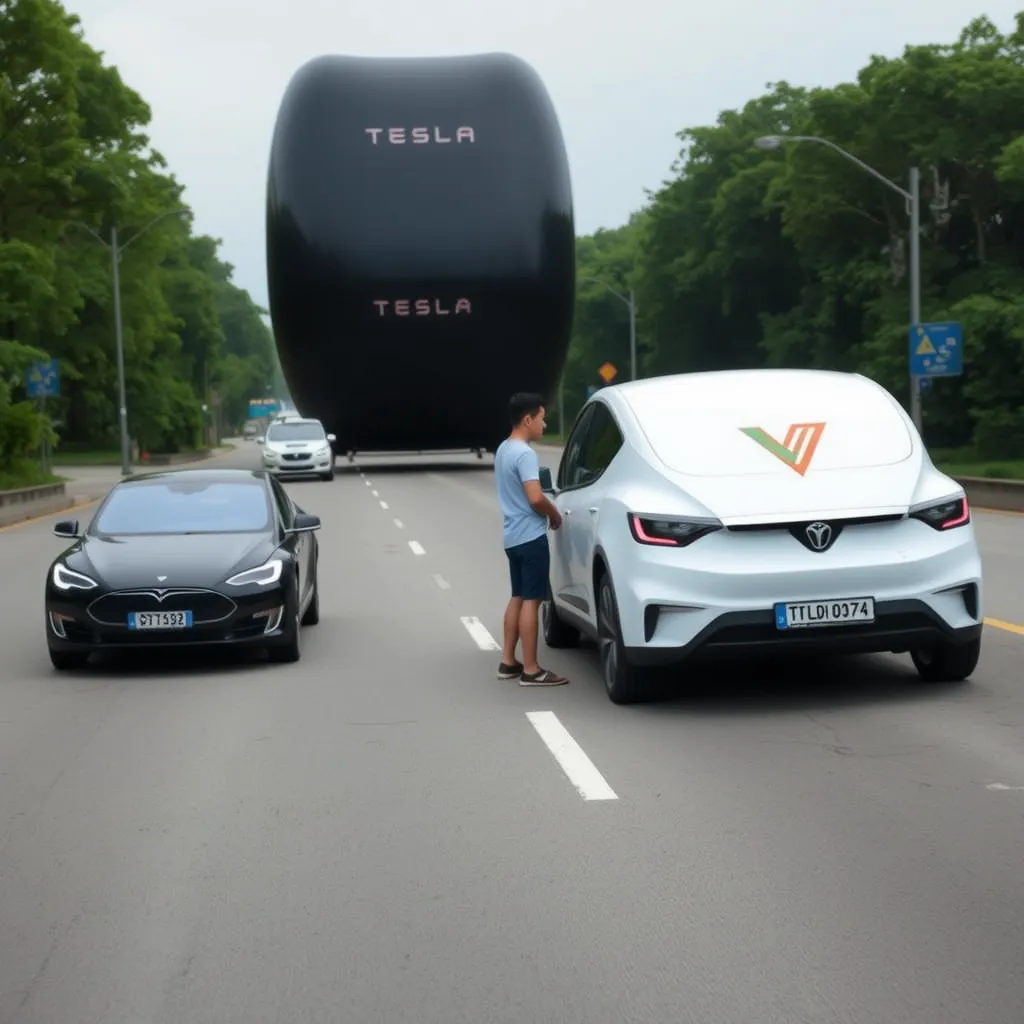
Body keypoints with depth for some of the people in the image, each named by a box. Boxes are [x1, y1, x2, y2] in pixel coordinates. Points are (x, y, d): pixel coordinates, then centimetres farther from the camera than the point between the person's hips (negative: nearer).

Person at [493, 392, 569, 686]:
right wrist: (555, 514, -7)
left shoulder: (503, 449, 12)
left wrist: (546, 512, 14)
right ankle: (531, 670, -4)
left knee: (518, 598, 16)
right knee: (531, 600, -6)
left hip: (513, 536, 10)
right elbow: (535, 498, -25)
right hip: (531, 536, -10)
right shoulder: (525, 454, -18)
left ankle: (508, 662, 20)